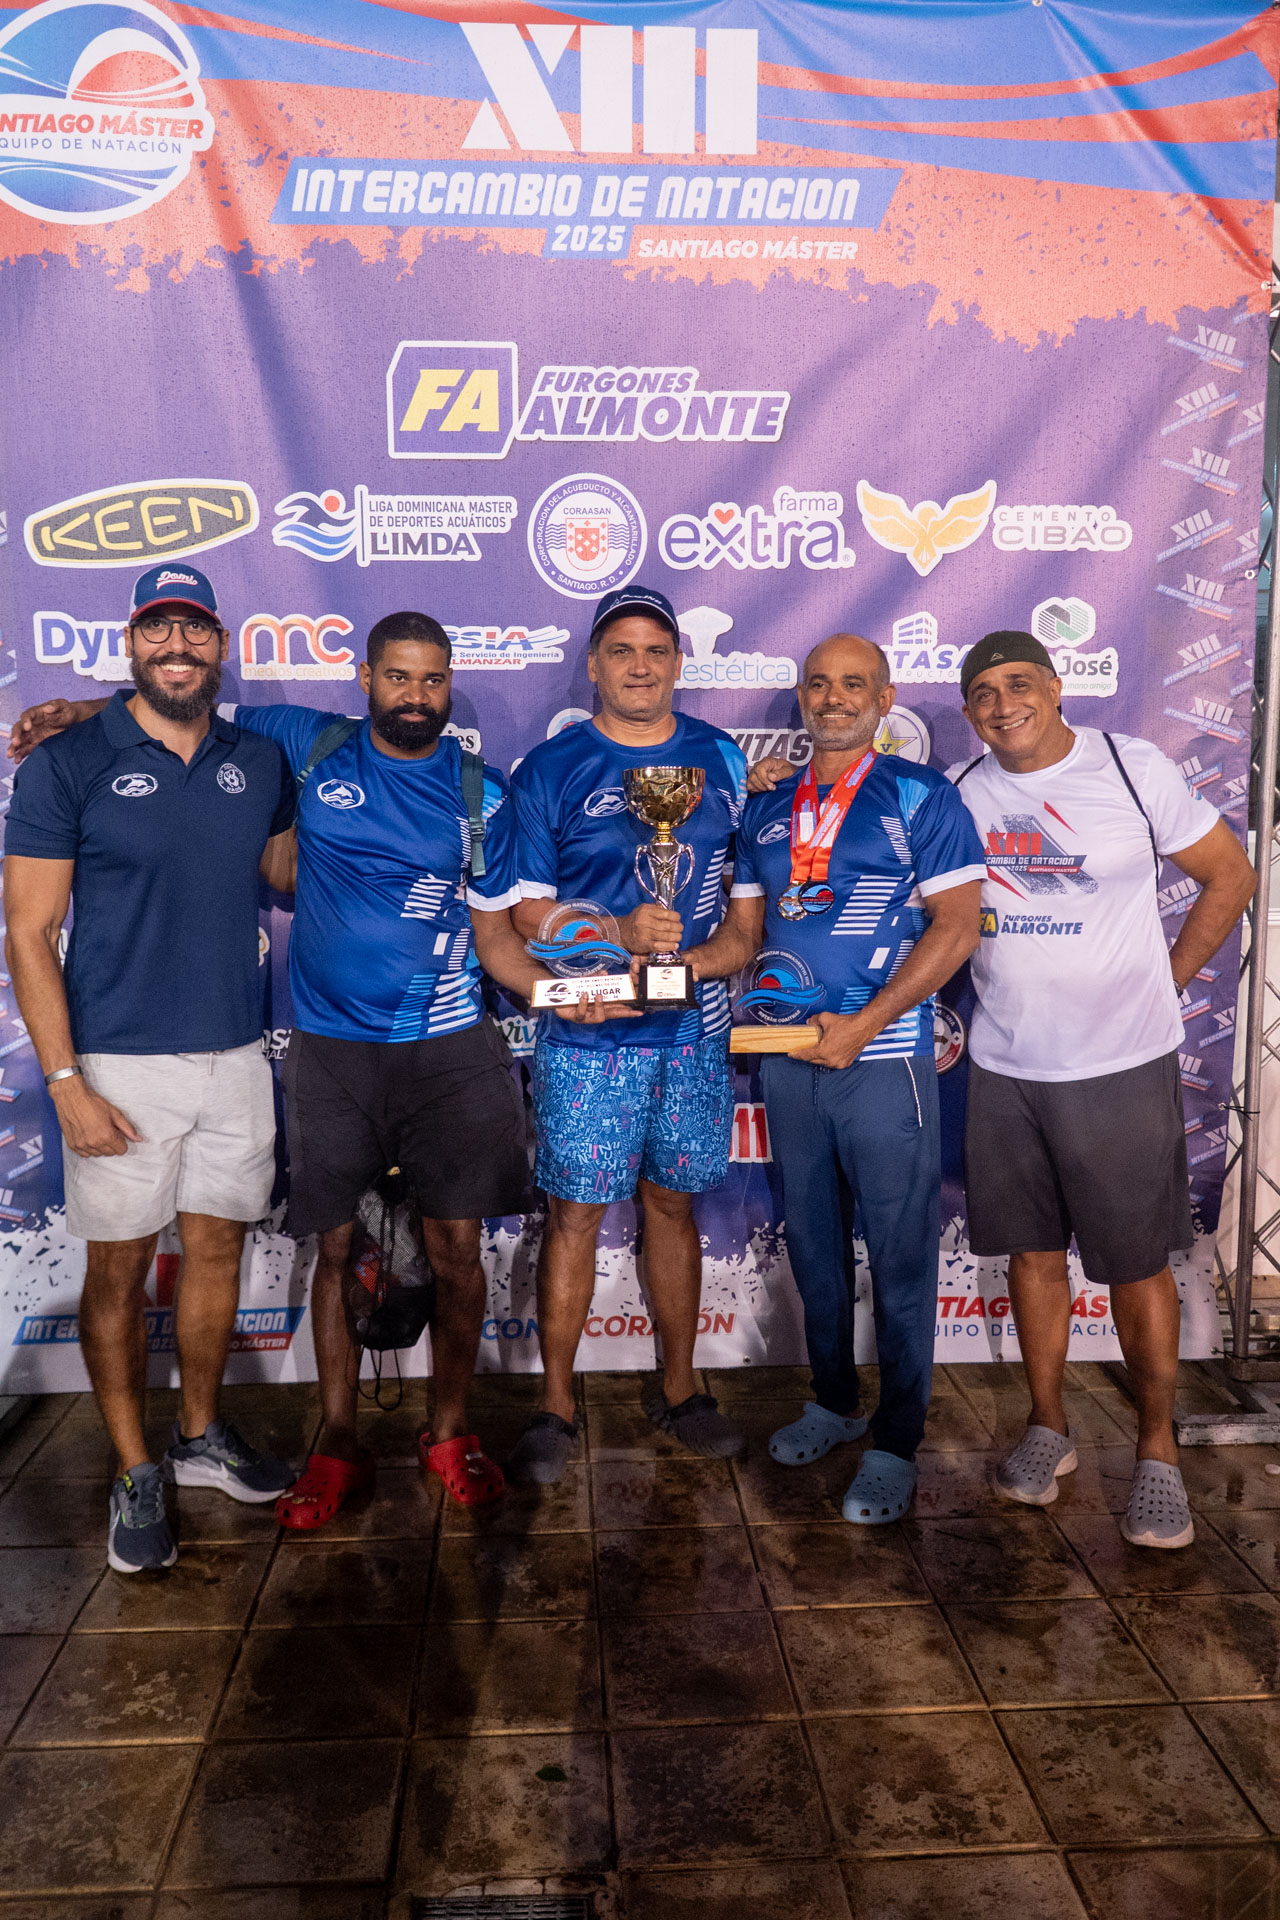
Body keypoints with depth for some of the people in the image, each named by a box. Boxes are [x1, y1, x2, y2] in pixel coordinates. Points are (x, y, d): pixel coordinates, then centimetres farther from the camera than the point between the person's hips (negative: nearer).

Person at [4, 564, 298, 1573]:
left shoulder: (261, 762, 5)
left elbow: (288, 869, 21)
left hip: (236, 1055, 4)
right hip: (120, 1065, -4)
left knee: (218, 1248, 14)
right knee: (119, 1267, 7)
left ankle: (202, 1435, 34)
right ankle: (136, 1471, 24)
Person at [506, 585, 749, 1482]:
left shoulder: (720, 757, 8)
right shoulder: (550, 769, -3)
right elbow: (525, 910, -6)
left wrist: (718, 961, 4)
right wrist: (619, 932, -20)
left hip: (695, 1028, 3)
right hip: (588, 1034, -3)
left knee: (673, 1204, 14)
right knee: (575, 1212, 2)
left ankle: (679, 1390, 29)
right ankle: (556, 1404, 18)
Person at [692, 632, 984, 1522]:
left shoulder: (921, 796, -3)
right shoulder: (767, 806, 12)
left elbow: (955, 926, -9)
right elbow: (742, 934, 14)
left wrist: (862, 1024, -17)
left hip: (884, 1057, -5)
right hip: (788, 1057, 5)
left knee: (899, 1257, 2)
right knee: (813, 1245, 16)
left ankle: (896, 1445, 16)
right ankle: (834, 1403, 34)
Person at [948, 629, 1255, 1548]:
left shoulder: (1134, 768, -4)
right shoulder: (959, 794, 4)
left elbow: (1231, 876, 3)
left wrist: (1167, 983, -1)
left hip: (1123, 1066, -3)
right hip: (1004, 1067, 3)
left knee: (1138, 1264, 4)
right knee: (1032, 1252, 12)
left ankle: (1158, 1450, 20)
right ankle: (1048, 1427, 28)